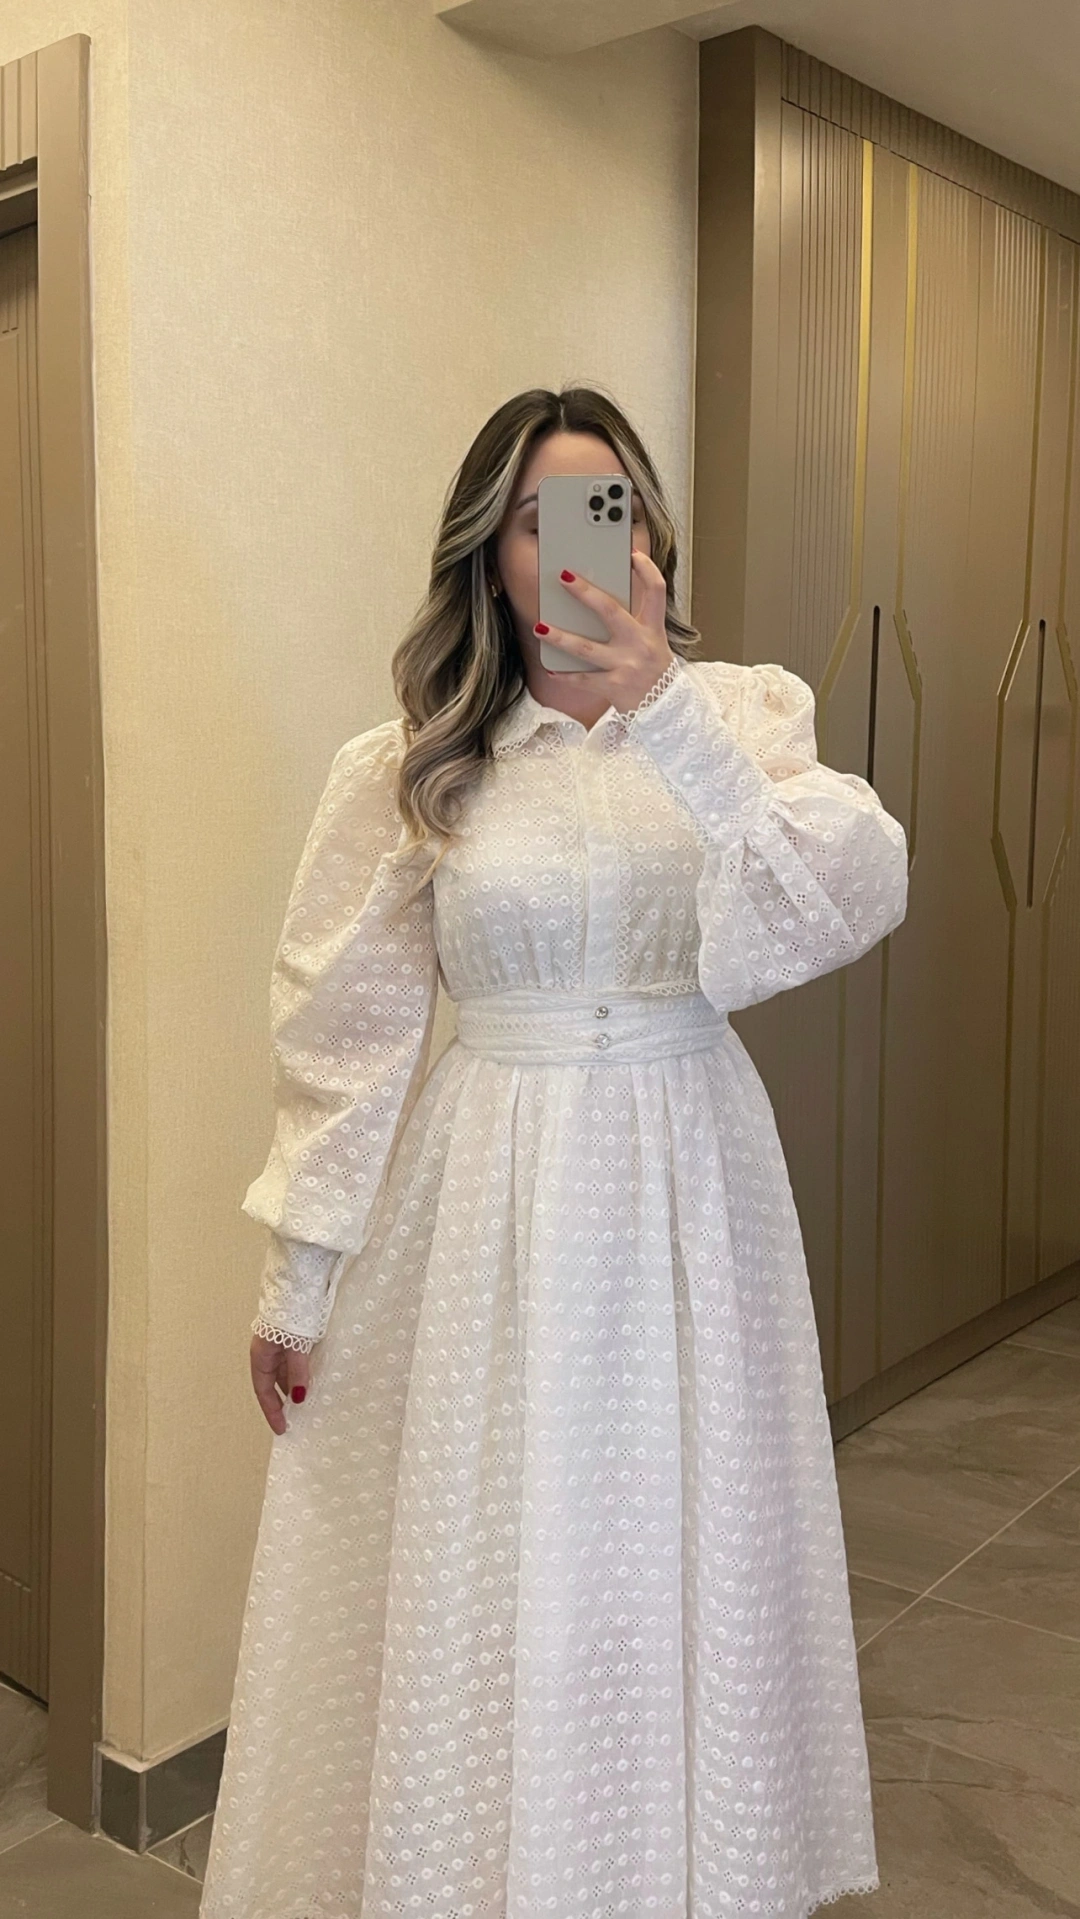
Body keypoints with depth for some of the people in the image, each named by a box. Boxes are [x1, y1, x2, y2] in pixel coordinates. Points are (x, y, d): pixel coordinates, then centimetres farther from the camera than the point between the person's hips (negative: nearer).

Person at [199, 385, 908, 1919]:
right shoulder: (410, 770, -1)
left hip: (692, 1196, 1)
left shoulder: (747, 712, 0)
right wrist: (298, 1277, 2)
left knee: (682, 1559, 13)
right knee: (488, 1575, 8)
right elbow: (341, 1031, 0)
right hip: (490, 1213, -1)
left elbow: (858, 907, -16)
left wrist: (672, 716, -24)